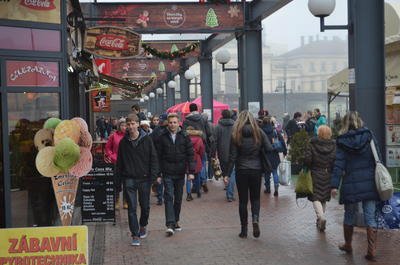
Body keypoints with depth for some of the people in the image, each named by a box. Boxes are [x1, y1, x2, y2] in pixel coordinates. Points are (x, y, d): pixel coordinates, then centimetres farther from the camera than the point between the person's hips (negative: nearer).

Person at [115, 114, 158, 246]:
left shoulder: (146, 139, -2)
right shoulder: (123, 142, 3)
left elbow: (153, 158, 0)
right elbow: (119, 161, 10)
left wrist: (153, 175, -7)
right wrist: (119, 176, 5)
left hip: (144, 178, 0)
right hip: (129, 178, 0)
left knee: (145, 205, 12)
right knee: (132, 208, -4)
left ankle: (143, 226, 37)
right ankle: (135, 235, 1)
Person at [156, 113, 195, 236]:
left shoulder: (184, 136, 1)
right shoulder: (162, 137, -1)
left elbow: (190, 154, 2)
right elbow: (158, 156, 2)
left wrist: (191, 171, -5)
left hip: (180, 172, 2)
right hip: (167, 173, -2)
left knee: (178, 198, 11)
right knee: (168, 197, -10)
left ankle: (176, 221, 27)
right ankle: (170, 224, -14)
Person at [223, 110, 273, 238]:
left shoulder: (236, 134, -5)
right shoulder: (259, 133, -2)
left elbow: (232, 156, -7)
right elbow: (269, 149, -7)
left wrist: (227, 174, -4)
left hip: (241, 171, -1)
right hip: (256, 170, 1)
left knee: (243, 200, 8)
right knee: (255, 198, 14)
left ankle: (244, 230, 12)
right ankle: (255, 219, -12)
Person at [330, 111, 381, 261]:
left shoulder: (342, 141, -3)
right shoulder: (369, 136, 1)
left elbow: (338, 164, -8)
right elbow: (378, 159, 3)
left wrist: (334, 185, -8)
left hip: (351, 184, -1)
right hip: (370, 184, 1)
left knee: (349, 215, 16)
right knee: (370, 217, 5)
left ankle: (348, 245, 30)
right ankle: (371, 251, 0)